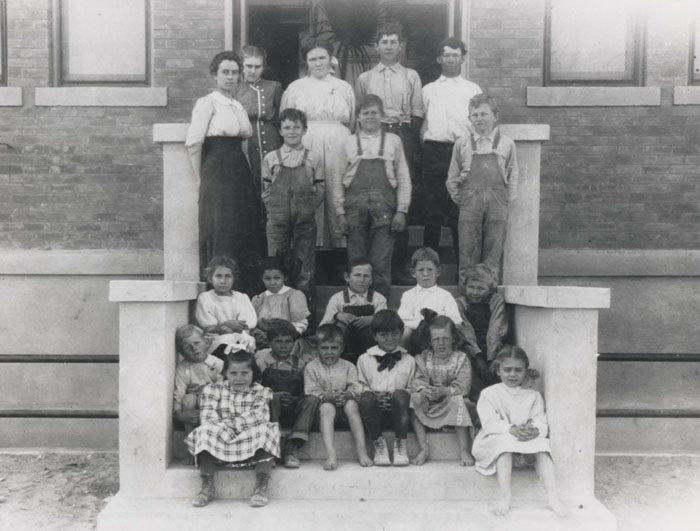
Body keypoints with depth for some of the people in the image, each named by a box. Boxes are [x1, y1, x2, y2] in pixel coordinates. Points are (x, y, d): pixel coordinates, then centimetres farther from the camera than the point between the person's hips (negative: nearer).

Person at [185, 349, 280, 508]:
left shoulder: (262, 393, 5)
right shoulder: (212, 390, 6)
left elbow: (258, 418, -10)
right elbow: (209, 419, -7)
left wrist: (229, 423, -15)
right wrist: (226, 432, -22)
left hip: (252, 448, -1)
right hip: (220, 446, 1)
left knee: (265, 431, -30)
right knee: (205, 432, -26)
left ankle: (261, 487, -27)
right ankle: (207, 487, -21)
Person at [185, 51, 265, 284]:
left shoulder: (239, 107, 17)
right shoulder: (207, 103, -3)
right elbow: (193, 143, -10)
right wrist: (202, 179, -7)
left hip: (241, 174, 7)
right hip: (217, 174, -6)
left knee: (246, 233, 7)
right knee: (221, 236, -4)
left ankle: (245, 288, 16)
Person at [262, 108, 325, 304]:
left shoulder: (313, 159, 6)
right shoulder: (270, 159, 8)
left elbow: (320, 188, 6)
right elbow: (265, 189, 10)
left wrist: (309, 208, -4)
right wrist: (273, 208, 0)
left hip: (305, 218, 0)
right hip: (277, 218, 1)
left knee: (305, 261, 3)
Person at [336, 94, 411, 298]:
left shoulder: (393, 141, 11)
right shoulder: (348, 143, 11)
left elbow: (403, 178, 7)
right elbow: (338, 181, 8)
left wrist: (401, 210, -2)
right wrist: (340, 212, 0)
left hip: (384, 206, 0)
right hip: (354, 206, 1)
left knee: (381, 264, -2)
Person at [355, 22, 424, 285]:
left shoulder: (411, 76, 15)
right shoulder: (365, 78, 16)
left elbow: (417, 115, 9)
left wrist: (408, 139, -3)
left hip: (403, 137, 0)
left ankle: (400, 266, 1)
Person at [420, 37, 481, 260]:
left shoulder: (473, 89, 16)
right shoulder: (428, 89, 19)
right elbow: (422, 121, 17)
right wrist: (426, 144, 4)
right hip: (434, 151, 1)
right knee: (431, 209, 0)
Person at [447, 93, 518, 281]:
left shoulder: (506, 143, 10)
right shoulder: (461, 144, 10)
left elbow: (513, 176, 11)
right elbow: (452, 178, 13)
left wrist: (508, 201, 3)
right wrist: (459, 199, 4)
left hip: (497, 203, 0)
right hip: (469, 202, 0)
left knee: (493, 252, 1)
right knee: (468, 252, -1)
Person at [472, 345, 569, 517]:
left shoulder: (534, 396, 15)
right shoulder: (489, 394, 5)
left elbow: (541, 423, -1)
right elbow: (490, 423, -11)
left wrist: (535, 430, -28)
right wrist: (512, 429, -31)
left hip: (527, 443, 3)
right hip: (494, 443, -2)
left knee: (542, 443, -28)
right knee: (505, 441, -36)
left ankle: (552, 496, -37)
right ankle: (504, 495, -44)